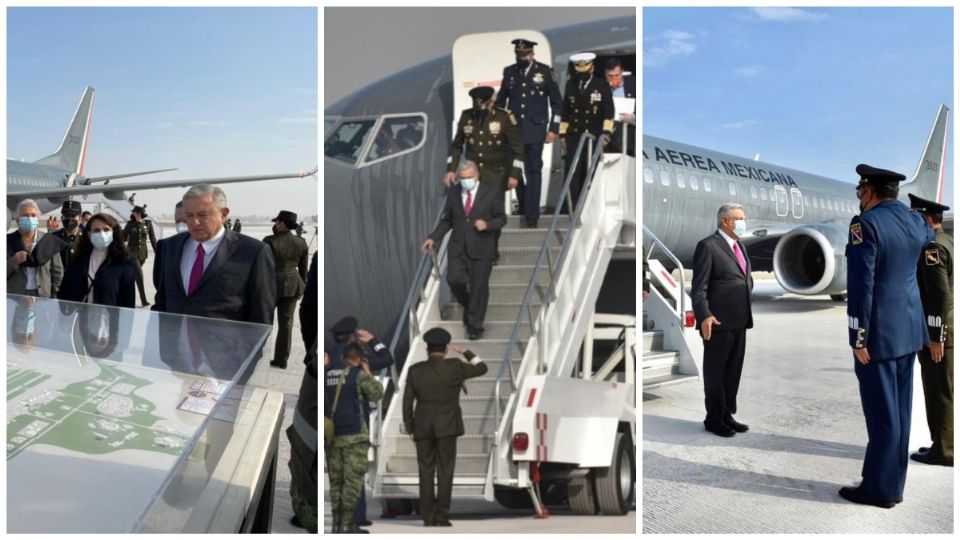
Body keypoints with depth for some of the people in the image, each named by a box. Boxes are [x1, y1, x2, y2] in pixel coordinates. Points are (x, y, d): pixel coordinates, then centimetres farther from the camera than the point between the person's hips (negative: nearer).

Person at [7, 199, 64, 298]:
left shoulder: (49, 242, 5)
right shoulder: (9, 241, 3)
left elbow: (57, 271, 9)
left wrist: (53, 295, 4)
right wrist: (13, 262, -16)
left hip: (43, 297, 0)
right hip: (13, 297, 0)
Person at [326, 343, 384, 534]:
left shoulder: (327, 374, 8)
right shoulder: (359, 374, -6)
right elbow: (377, 394, -1)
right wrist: (369, 374, 12)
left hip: (332, 434, 5)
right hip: (354, 434, -5)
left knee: (336, 480, 9)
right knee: (353, 480, -3)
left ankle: (337, 524, 9)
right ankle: (348, 525, -6)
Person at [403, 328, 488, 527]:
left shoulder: (415, 370, 1)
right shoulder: (454, 367, -5)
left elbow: (407, 402, 2)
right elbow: (482, 368, 7)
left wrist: (410, 429, 9)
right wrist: (466, 353, 19)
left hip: (422, 428, 2)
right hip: (447, 427, -2)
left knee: (426, 472, 7)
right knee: (445, 472, 1)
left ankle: (428, 517, 6)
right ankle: (442, 516, -1)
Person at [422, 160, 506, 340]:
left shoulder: (491, 193, -4)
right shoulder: (452, 192, 4)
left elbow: (501, 219, 2)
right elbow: (447, 220, 11)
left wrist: (487, 224, -18)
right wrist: (434, 238, 0)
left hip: (481, 249, -2)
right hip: (458, 246, 2)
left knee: (479, 286, 2)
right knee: (454, 279, -10)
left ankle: (475, 326, 17)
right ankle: (469, 306, 22)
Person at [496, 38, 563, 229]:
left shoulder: (545, 71, -3)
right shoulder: (509, 72, 5)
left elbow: (557, 102, 1)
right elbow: (501, 100, 15)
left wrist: (553, 129, -4)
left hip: (535, 130, -3)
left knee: (534, 172, -5)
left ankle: (532, 216, -3)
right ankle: (523, 211, 21)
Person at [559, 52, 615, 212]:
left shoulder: (602, 85, 0)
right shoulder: (570, 85, 9)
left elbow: (608, 112, -2)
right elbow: (565, 110, 13)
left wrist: (606, 132, -11)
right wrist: (563, 133, 10)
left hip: (594, 138, -2)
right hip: (573, 137, 2)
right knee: (571, 175, -4)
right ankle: (572, 210, -2)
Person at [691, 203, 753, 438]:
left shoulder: (739, 246, 15)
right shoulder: (707, 246, -11)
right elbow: (699, 287, -16)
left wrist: (747, 310, 16)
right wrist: (704, 316, -26)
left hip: (739, 321, 8)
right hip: (718, 322, -8)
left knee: (733, 371, 14)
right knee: (715, 372, 3)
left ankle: (727, 415, 25)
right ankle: (714, 419, 12)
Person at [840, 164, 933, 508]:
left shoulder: (866, 223, -15)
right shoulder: (914, 221, 9)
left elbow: (860, 285, -19)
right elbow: (928, 235, 36)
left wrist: (858, 338, -15)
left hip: (879, 333, -8)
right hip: (908, 330, 8)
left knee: (881, 414, -2)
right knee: (899, 412, 12)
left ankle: (880, 489, 6)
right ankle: (893, 484, 21)